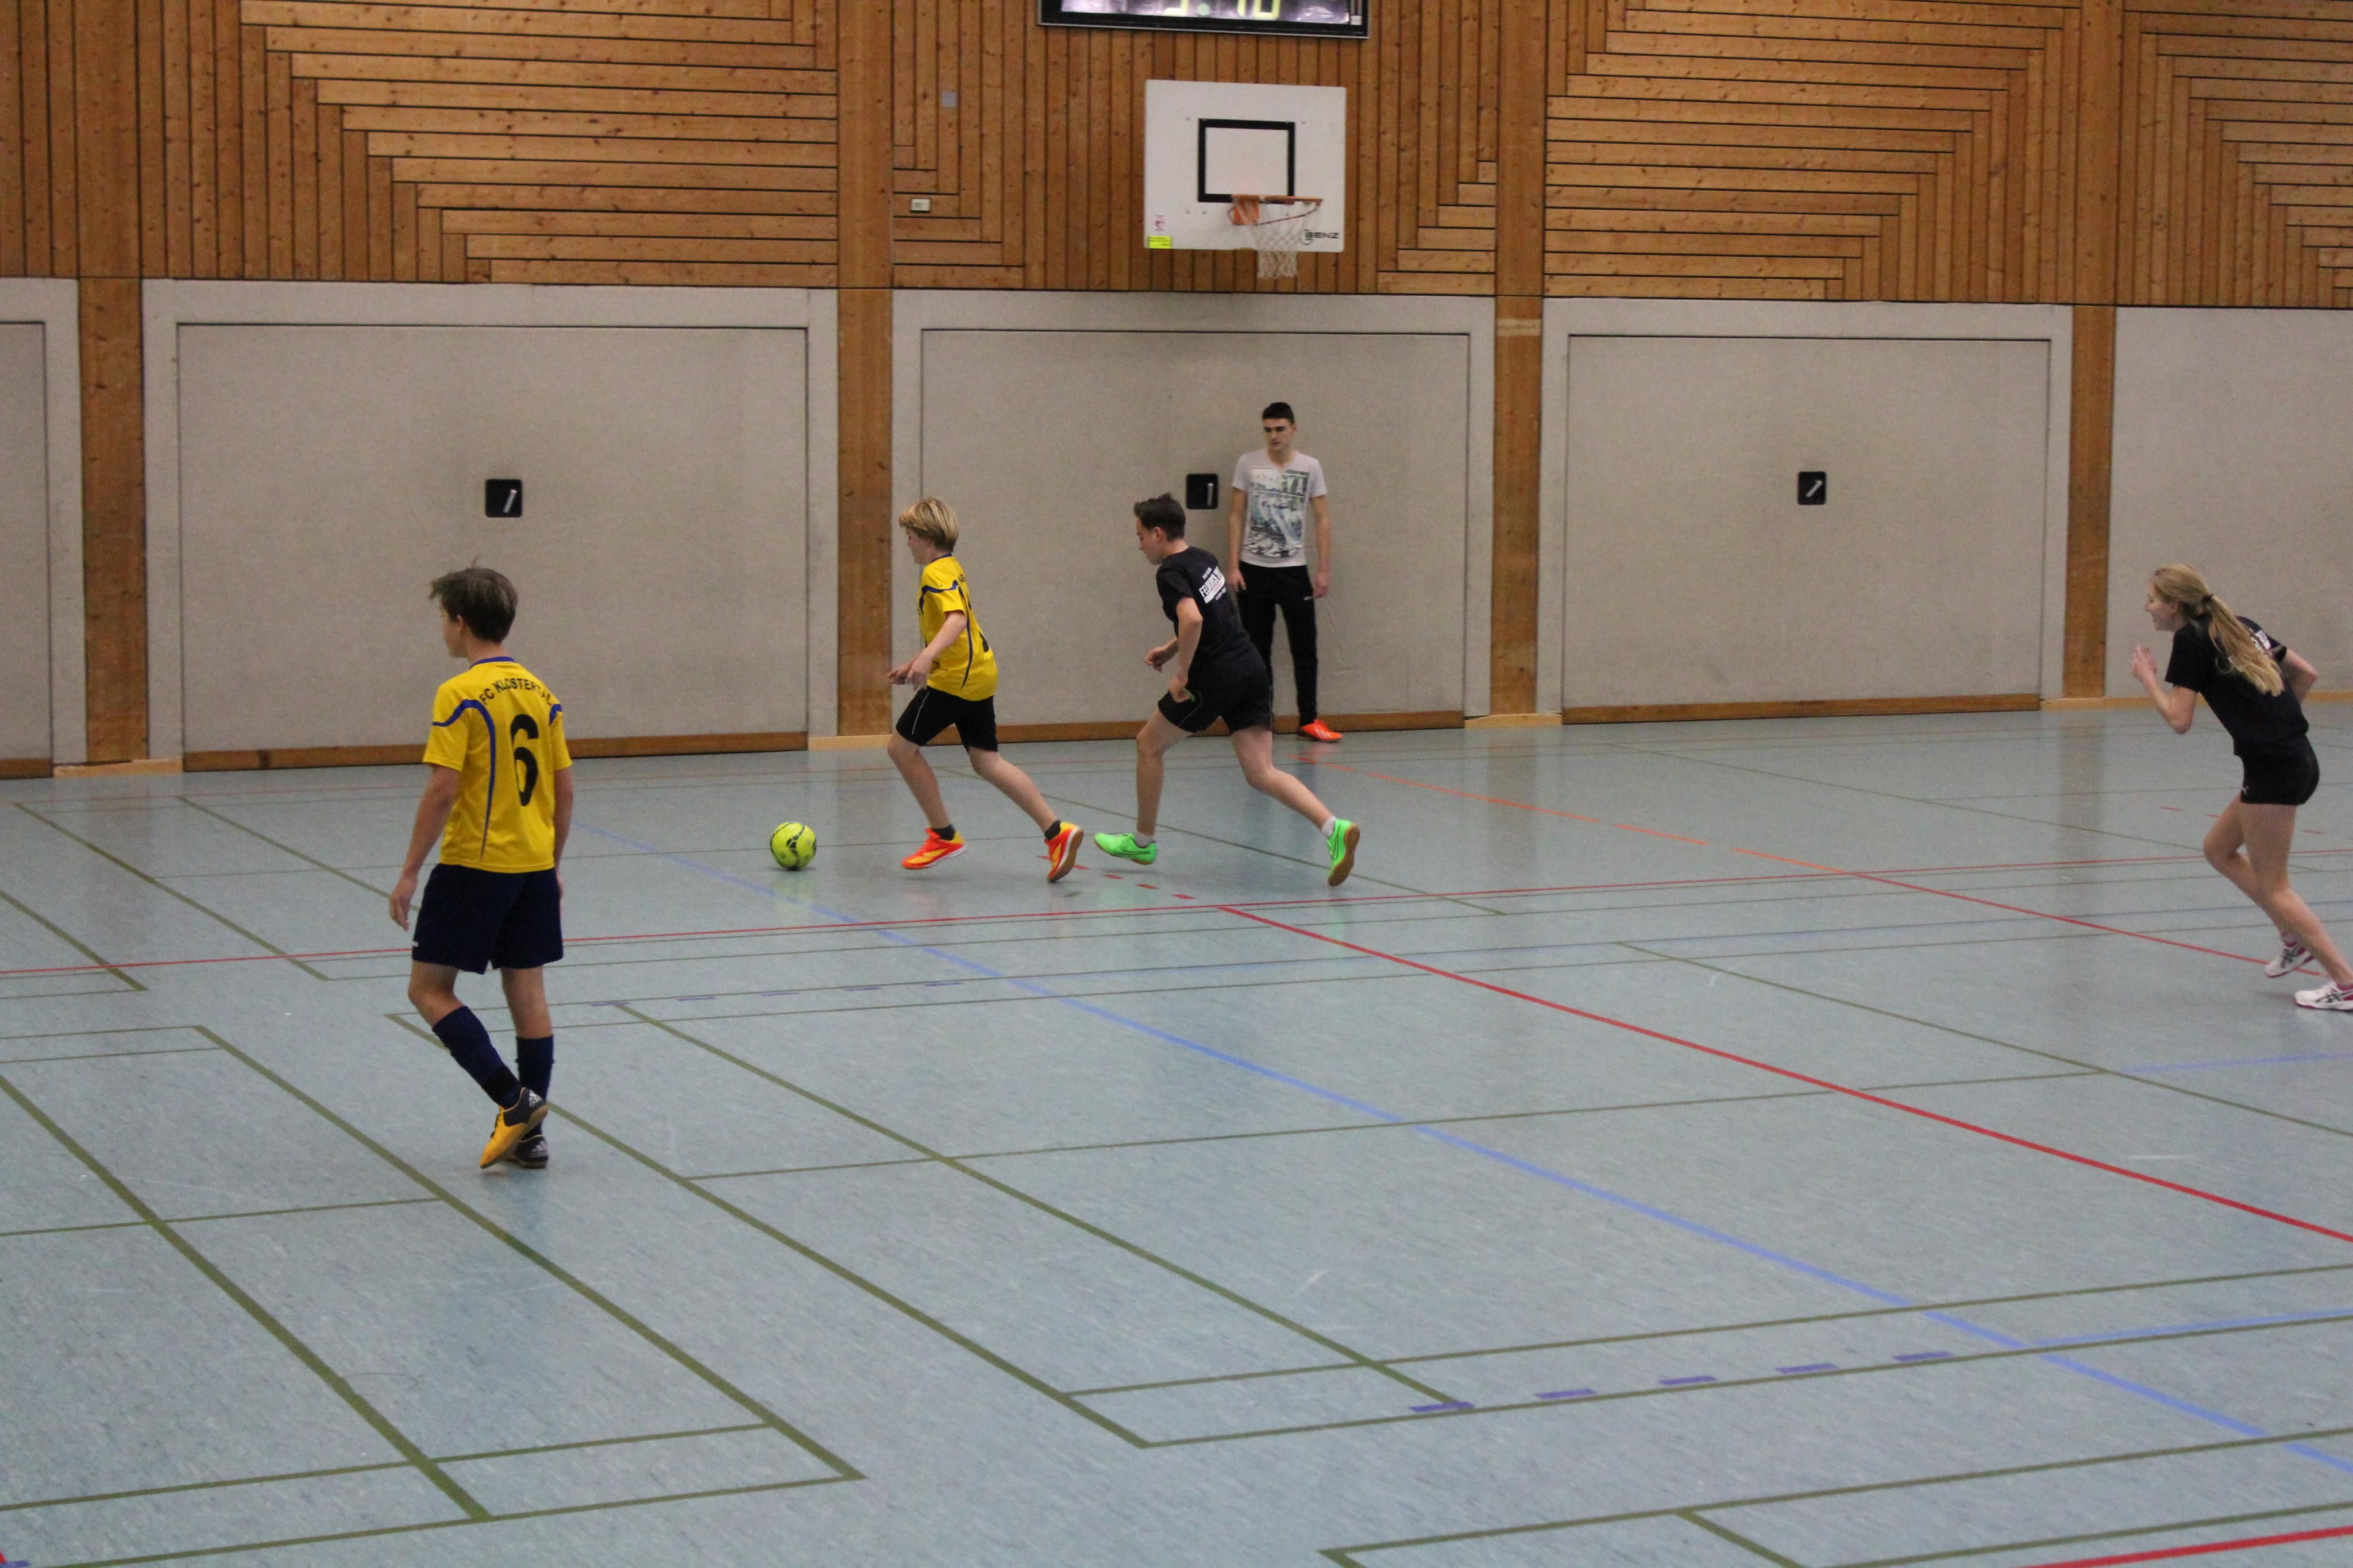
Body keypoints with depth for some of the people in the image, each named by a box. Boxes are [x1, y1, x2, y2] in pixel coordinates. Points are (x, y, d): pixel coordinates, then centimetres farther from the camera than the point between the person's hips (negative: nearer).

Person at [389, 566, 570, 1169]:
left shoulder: (460, 695, -12)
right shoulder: (540, 693, 8)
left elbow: (442, 790, -18)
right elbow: (563, 788, 11)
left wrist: (410, 872, -13)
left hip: (474, 865, -7)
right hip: (534, 867, 7)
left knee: (429, 988, 2)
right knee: (527, 992, 9)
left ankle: (515, 1099, -10)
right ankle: (530, 1133, 12)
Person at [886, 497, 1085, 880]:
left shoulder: (937, 572, -12)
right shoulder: (950, 568, 19)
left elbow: (957, 619, -30)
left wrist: (927, 658, -44)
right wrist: (913, 665, 32)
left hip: (955, 678, -10)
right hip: (978, 675, 10)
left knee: (902, 746, 1)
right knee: (985, 760, 7)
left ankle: (944, 835, 6)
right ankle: (1056, 831, -3)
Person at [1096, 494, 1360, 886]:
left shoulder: (1171, 572, -11)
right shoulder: (1204, 559, 16)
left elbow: (1192, 619, -28)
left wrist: (1181, 673, -18)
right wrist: (1171, 648, 26)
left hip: (1215, 678, -8)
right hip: (1252, 668, 8)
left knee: (1149, 744, 14)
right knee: (1261, 773, 1)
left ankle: (1142, 840, 25)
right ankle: (1334, 828, -19)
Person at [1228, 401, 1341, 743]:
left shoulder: (1310, 468, 2)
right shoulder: (1247, 464, 2)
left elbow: (1322, 519, 4)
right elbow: (1235, 516, 4)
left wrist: (1324, 570, -2)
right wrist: (1234, 566, -3)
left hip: (1294, 568, 0)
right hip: (1253, 569, 0)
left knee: (1305, 649, 0)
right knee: (1257, 651, 4)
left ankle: (1309, 720, 8)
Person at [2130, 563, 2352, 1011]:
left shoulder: (2191, 639, -8)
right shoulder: (2239, 627, 15)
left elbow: (2179, 720, -12)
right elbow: (2306, 674, 17)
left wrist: (2148, 679, 2)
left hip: (2273, 769, -9)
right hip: (2297, 759, 9)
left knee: (2273, 887, 0)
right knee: (2218, 848, 21)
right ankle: (2295, 940, 21)